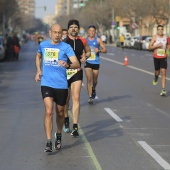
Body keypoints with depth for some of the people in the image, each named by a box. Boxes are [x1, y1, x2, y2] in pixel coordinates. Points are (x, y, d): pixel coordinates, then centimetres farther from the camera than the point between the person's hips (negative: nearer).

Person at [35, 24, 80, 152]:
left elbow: (77, 64, -15)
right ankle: (49, 142, -14)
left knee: (60, 112, 14)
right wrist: (38, 71, 14)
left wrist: (67, 65, -36)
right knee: (48, 111, -15)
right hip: (46, 84, 1)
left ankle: (59, 135, 40)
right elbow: (38, 56, 28)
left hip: (61, 85, 0)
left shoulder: (66, 47, -5)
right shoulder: (43, 45, 6)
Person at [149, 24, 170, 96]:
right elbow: (150, 47, -6)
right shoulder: (155, 37, -5)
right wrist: (157, 45, -20)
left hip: (164, 57, 1)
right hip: (156, 57, -1)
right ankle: (156, 77, 52)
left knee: (163, 72, -10)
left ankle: (163, 90, -12)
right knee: (157, 72, 12)